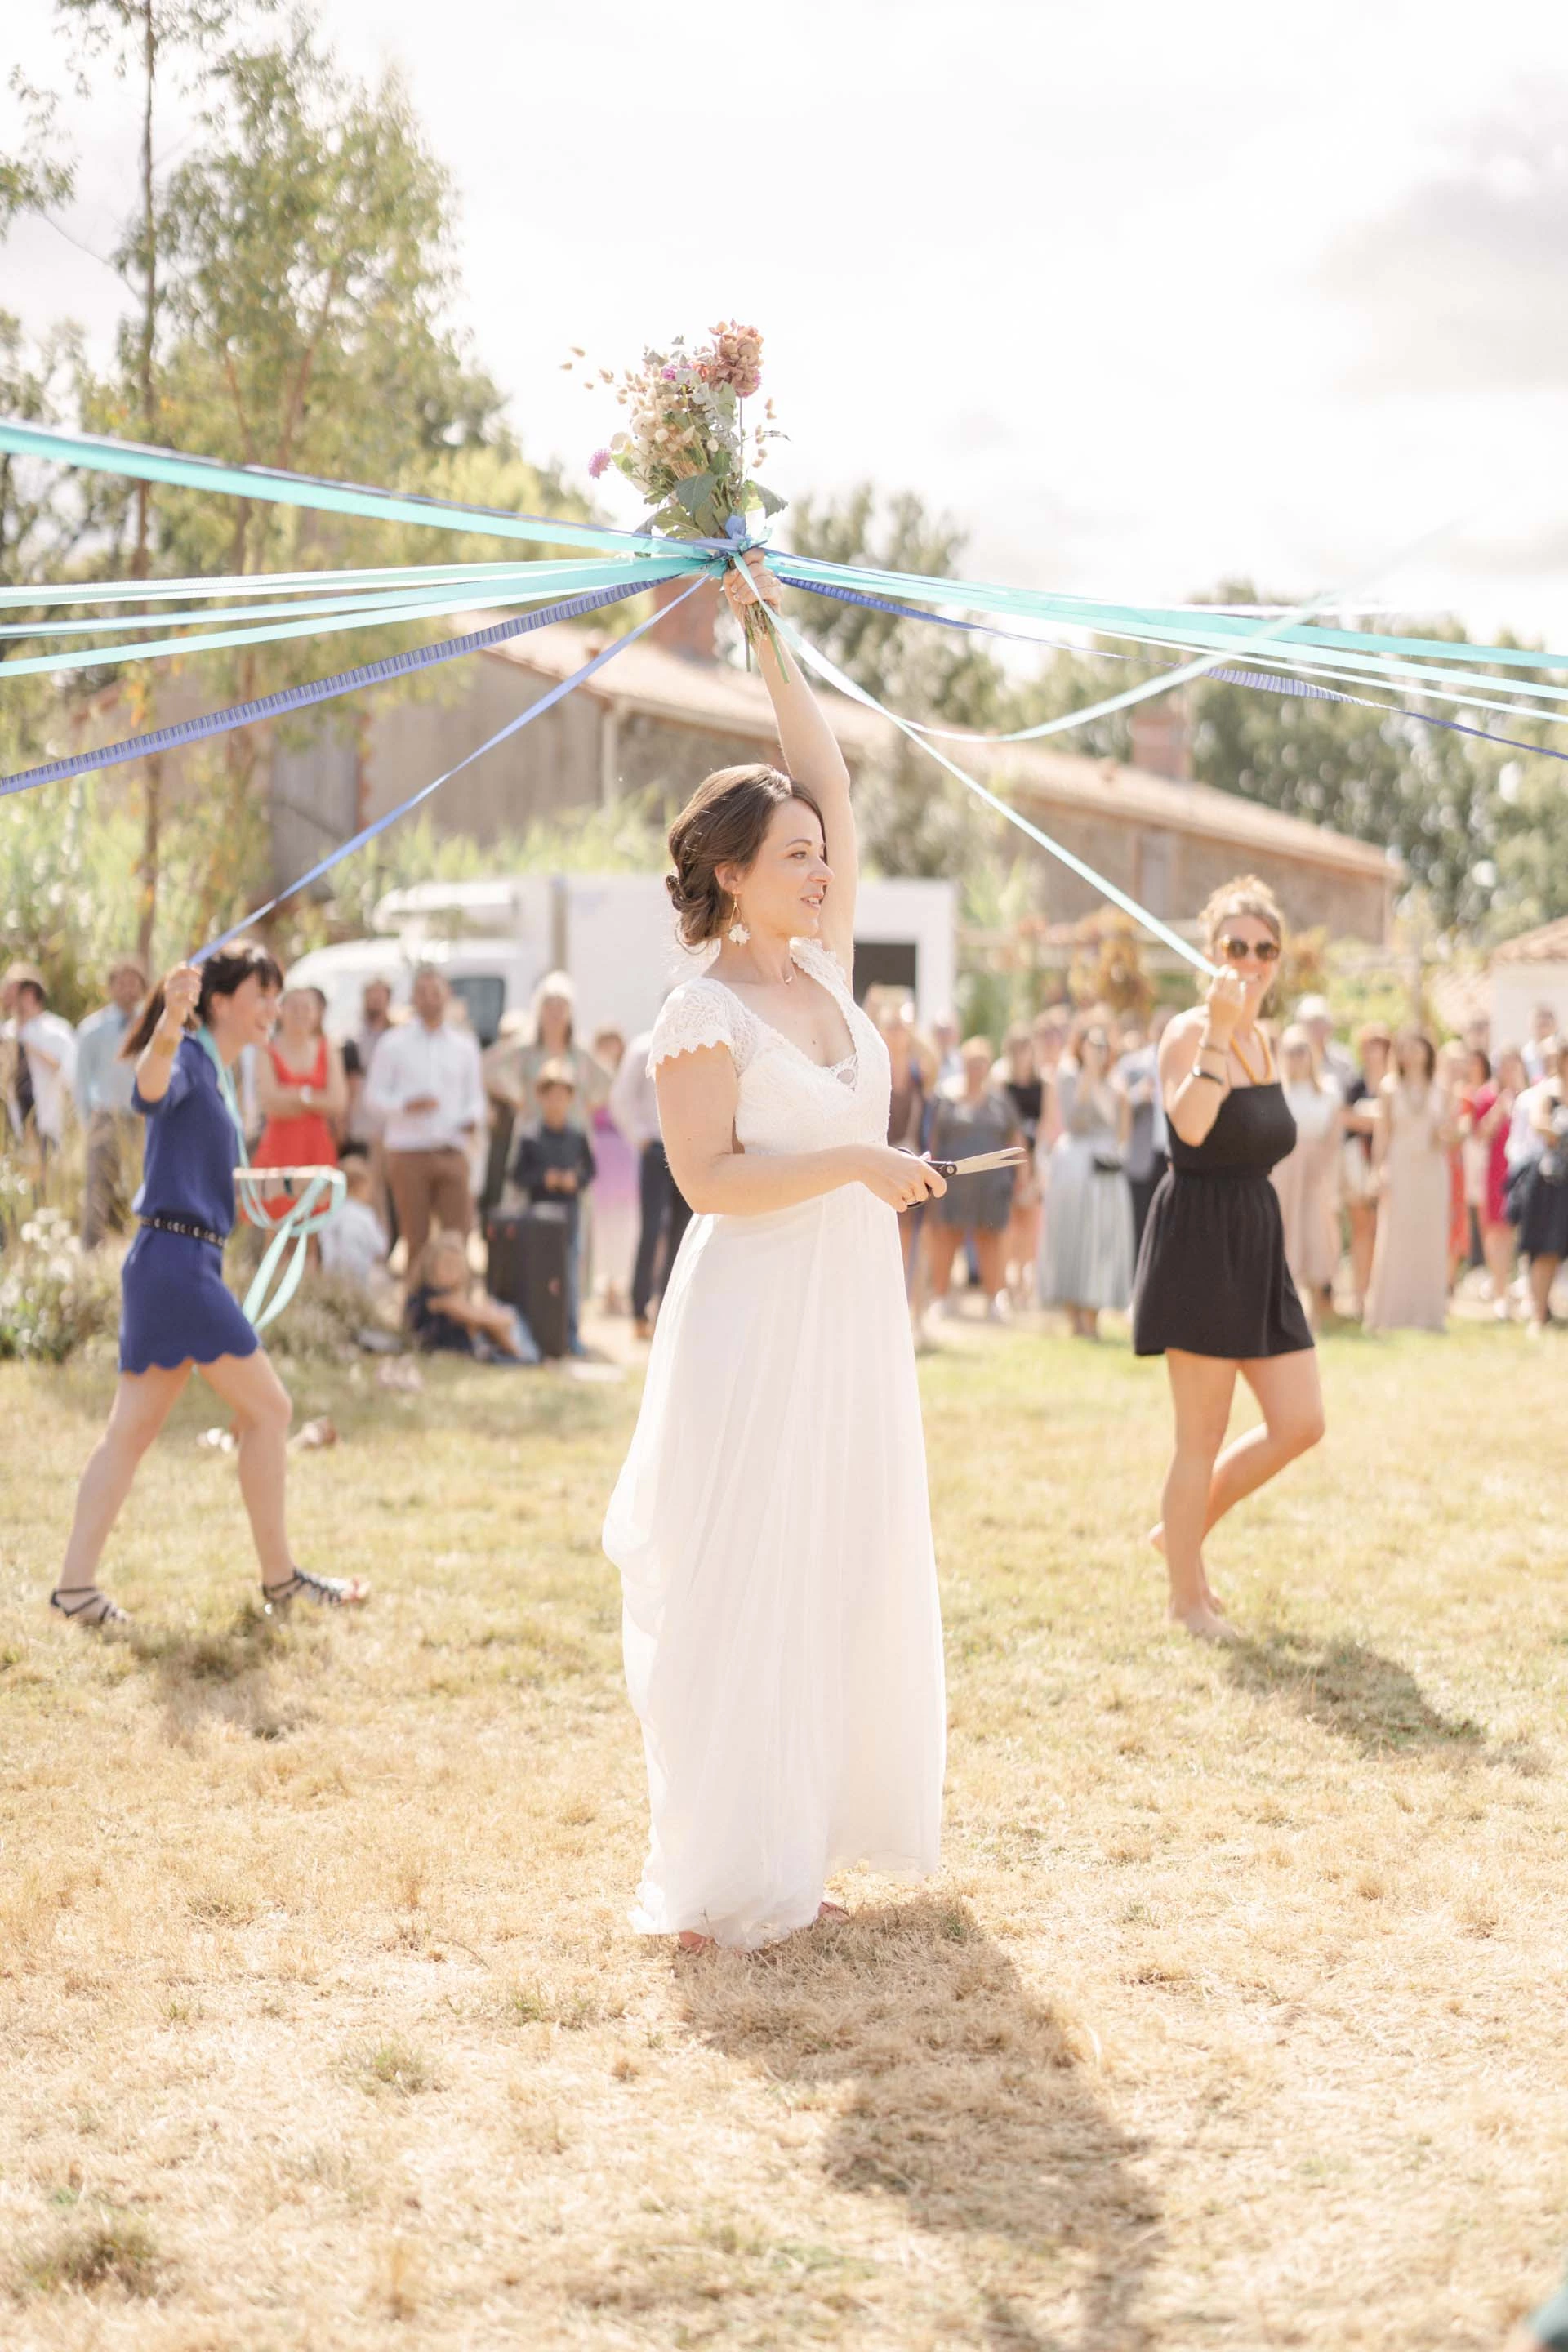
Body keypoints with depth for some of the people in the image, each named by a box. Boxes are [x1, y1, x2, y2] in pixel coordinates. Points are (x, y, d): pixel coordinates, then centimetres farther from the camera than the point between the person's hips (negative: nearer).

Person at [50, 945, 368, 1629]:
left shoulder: (218, 1073, 18)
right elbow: (150, 1091, -36)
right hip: (177, 1260, -10)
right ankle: (279, 1577, 6)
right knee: (267, 1410, -3)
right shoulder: (189, 1060, -11)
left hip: (172, 1265, 10)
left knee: (133, 1426, 8)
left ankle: (76, 1583, 8)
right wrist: (168, 1027, -53)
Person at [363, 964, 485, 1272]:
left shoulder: (464, 1045, 13)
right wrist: (406, 1105, -17)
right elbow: (374, 1097, 2)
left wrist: (473, 1118, -6)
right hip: (409, 1152, -2)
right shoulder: (393, 1044, 5)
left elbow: (475, 1095, 17)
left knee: (459, 1236, -6)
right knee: (416, 1241, -1)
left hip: (452, 1151, 2)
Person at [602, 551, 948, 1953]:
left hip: (854, 1308, 8)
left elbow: (829, 781, 11)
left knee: (849, 1566, 10)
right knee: (746, 1582, -4)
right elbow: (711, 1178, -17)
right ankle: (725, 1880, 1)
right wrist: (855, 1163, -20)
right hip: (756, 1314, -7)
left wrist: (770, 640, 10)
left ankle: (811, 1828, 21)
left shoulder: (825, 966, 8)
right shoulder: (704, 1014, -10)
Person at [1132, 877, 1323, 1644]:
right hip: (1199, 1242, -8)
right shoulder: (1189, 1031, -11)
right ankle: (1187, 1596, 14)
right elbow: (1189, 1124, -31)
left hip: (1258, 1245, 8)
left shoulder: (1262, 1038, 13)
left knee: (1300, 1424, 6)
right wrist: (1219, 1031, -35)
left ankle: (1183, 1530, 24)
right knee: (1202, 1437, -1)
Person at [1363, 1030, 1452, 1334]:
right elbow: (1382, 1133, 1)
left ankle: (1428, 1312, 4)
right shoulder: (1390, 1089, 3)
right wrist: (1378, 1171, -7)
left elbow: (1444, 1141, 15)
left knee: (1431, 1240, 0)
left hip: (1432, 1170, 2)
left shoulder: (1439, 1091, 9)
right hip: (1400, 1169, -2)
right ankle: (1389, 1312, -1)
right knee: (1394, 1241, -5)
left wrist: (1446, 1135, -8)